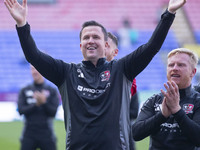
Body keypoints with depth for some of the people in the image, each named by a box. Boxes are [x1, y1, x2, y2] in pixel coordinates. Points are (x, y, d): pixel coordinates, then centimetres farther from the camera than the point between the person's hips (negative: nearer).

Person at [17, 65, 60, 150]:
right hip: (29, 134, 1)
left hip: (46, 134, -1)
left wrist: (44, 102, -20)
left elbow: (53, 112, -4)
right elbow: (21, 110, -3)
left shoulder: (52, 91, 4)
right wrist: (36, 104, -16)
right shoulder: (24, 91, 8)